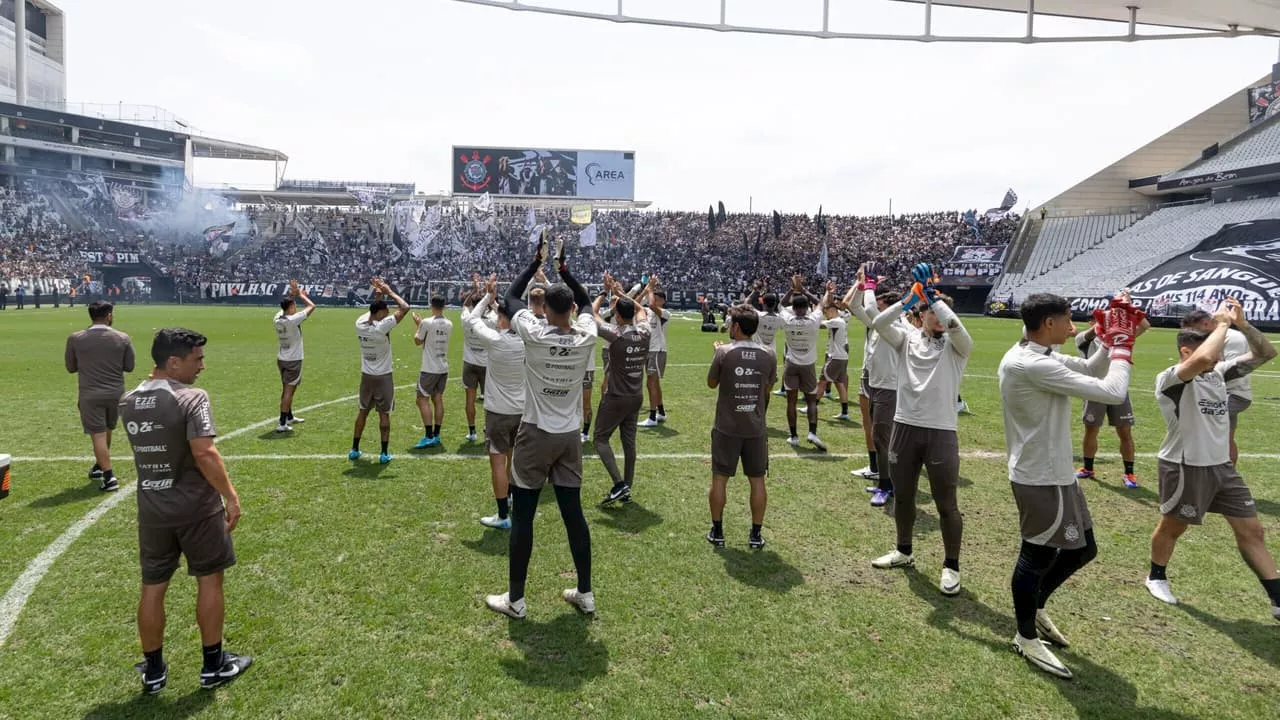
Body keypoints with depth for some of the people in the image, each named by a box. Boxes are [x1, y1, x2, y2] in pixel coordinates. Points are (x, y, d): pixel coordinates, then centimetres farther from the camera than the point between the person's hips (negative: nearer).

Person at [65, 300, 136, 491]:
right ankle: (99, 467, 38)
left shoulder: (75, 339, -4)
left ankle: (109, 477, -6)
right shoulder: (122, 338, -4)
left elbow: (71, 368, 6)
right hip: (115, 393, 2)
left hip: (90, 395, -2)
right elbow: (129, 367, 4)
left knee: (98, 435, 0)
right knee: (106, 431, 21)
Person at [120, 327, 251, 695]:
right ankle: (214, 665, 20)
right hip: (196, 508, -5)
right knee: (209, 580, 9)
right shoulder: (191, 397, -18)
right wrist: (230, 495, -17)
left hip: (152, 509, 6)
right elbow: (204, 453, -26)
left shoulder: (128, 402, 3)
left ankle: (153, 670, 27)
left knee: (152, 588, 14)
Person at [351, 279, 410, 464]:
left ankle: (354, 450, 23)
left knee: (362, 411, 17)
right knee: (384, 414, 3)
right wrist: (390, 292, -7)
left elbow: (370, 312, 22)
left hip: (366, 376, 5)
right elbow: (405, 307, -18)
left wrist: (377, 296, 19)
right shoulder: (382, 326, -21)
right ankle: (384, 453, 7)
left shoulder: (360, 324, -3)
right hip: (383, 377, -5)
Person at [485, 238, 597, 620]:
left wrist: (536, 261, 9)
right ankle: (585, 593, 21)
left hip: (535, 434, -3)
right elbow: (586, 302, 15)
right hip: (570, 436, 4)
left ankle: (515, 599, 15)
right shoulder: (586, 337, -6)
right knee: (573, 513, 11)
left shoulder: (534, 334, -14)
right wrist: (564, 267, 13)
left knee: (522, 516, 6)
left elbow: (511, 296, 3)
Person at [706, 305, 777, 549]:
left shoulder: (724, 352, -12)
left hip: (727, 428, -2)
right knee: (757, 480, 11)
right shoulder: (768, 355, -3)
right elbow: (768, 387, 10)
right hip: (756, 428, 2)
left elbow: (711, 383, 3)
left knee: (719, 478, 10)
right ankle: (756, 534, 18)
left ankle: (717, 532, 18)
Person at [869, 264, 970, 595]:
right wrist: (910, 298, -20)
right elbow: (879, 323, -11)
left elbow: (954, 324, -24)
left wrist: (931, 294, -19)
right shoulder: (908, 338, 6)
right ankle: (904, 551, 37)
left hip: (941, 432, -3)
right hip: (904, 428, 3)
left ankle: (951, 566, 19)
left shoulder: (956, 345, 0)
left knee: (946, 504, 3)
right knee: (902, 496, 17)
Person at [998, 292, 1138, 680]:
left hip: (1054, 474, 10)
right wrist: (1123, 350, -9)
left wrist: (1109, 342, 2)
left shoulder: (1033, 356, 6)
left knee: (1082, 549, 20)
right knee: (1037, 557, 6)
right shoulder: (1034, 366, -27)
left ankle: (1035, 607, 39)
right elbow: (1112, 392, -24)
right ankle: (1027, 638, 26)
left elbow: (1090, 370, 18)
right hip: (1042, 480, -10)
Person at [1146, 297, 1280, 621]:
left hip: (1223, 466, 7)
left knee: (1251, 530, 10)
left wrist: (1242, 324, -10)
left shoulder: (1220, 373, 4)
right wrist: (1222, 323, -24)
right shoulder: (1170, 380, -20)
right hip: (1185, 468, -7)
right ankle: (1157, 577, 35)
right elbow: (1203, 358, -39)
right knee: (1172, 527, 12)